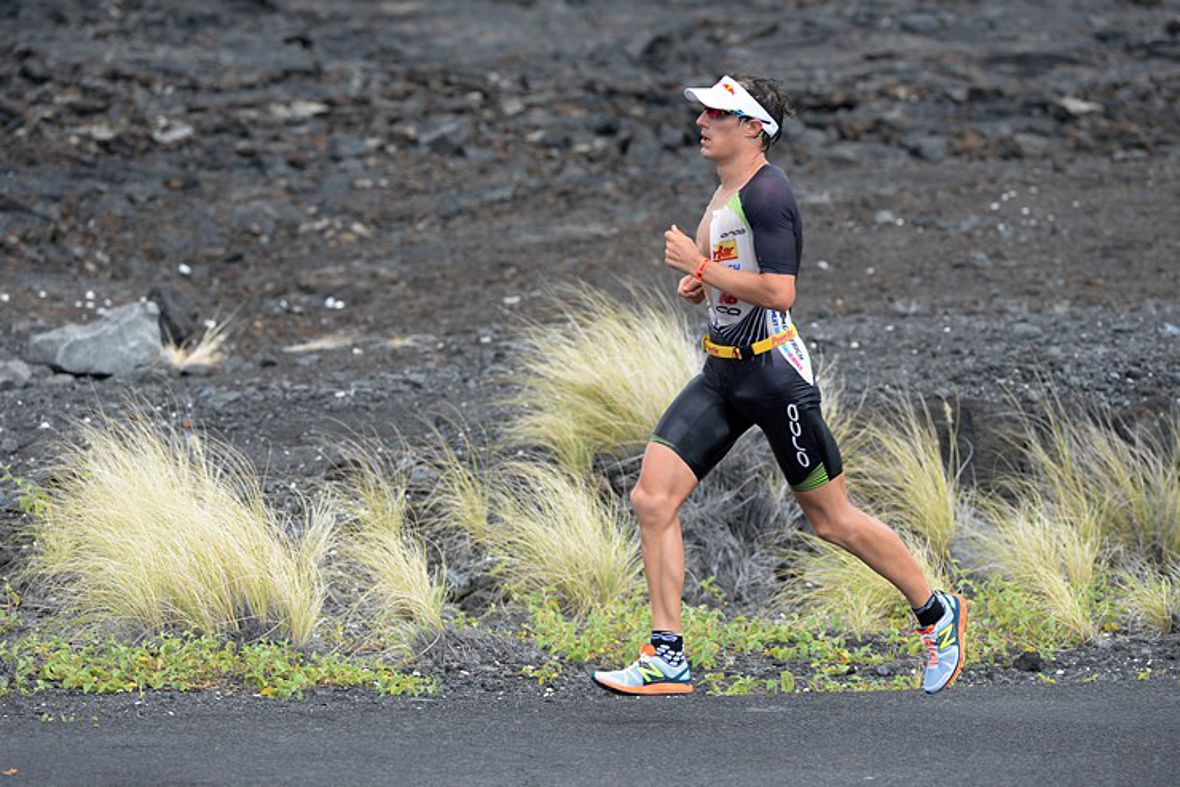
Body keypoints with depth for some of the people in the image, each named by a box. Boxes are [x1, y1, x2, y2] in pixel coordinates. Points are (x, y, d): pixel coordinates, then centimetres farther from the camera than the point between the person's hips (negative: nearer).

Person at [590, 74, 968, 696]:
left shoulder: (767, 192, -16)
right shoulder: (726, 191, 14)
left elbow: (779, 292, -24)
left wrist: (700, 266, -19)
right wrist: (699, 287, 9)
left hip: (773, 371, -9)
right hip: (721, 374, 9)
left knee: (831, 519, 1)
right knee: (652, 499, -5)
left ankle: (937, 614, 21)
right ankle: (666, 659, -2)